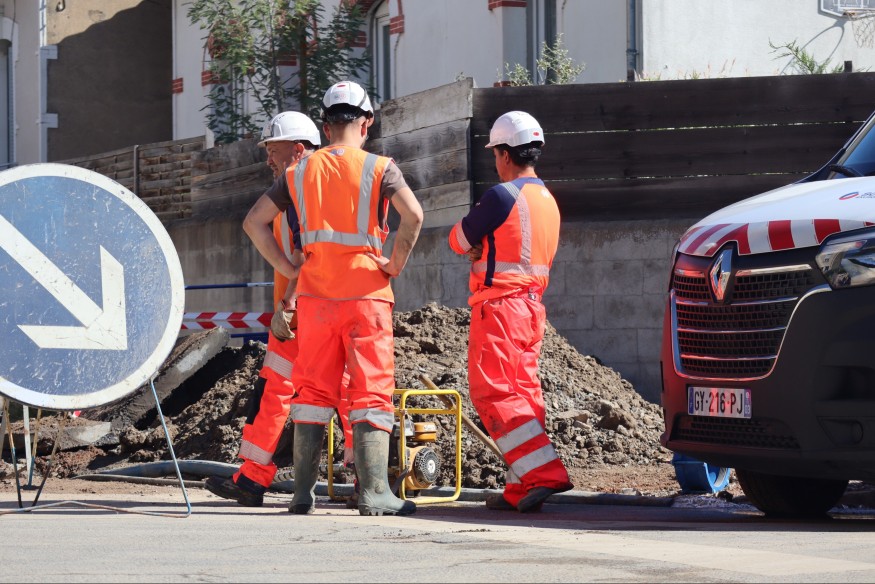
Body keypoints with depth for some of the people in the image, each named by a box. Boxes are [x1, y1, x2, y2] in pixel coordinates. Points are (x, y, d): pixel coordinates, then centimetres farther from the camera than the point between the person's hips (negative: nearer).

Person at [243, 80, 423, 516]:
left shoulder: (301, 171, 8)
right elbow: (413, 215, -18)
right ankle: (373, 493, -8)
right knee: (371, 393, -1)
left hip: (315, 295, 3)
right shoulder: (380, 168, -2)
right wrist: (395, 265, -6)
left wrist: (287, 269, 9)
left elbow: (254, 221, 8)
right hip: (366, 294, -3)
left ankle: (303, 493, 11)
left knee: (313, 391, 10)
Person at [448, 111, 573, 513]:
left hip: (499, 305, -9)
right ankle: (521, 488, 8)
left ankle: (545, 472, -21)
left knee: (493, 393, -10)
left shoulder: (502, 196, -13)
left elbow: (460, 241, -3)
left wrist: (474, 247, 17)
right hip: (532, 306, 9)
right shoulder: (548, 200, 14)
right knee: (522, 393, 10)